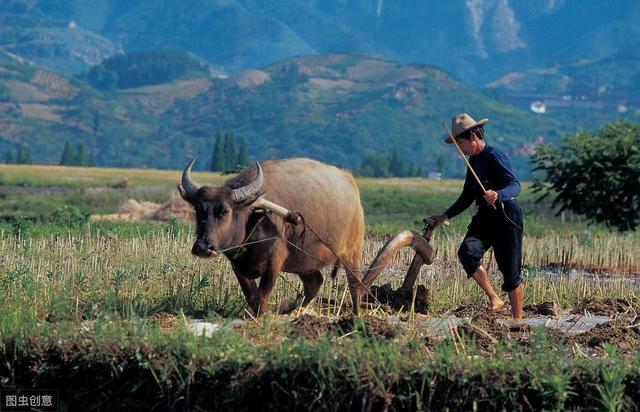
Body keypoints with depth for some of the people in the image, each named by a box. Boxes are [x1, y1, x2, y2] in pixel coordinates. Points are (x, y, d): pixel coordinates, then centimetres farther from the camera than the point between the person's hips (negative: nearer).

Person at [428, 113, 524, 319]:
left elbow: (515, 185, -25)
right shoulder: (473, 161, 15)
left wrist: (498, 195, -46)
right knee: (467, 252, -20)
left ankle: (518, 320, 6)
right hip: (485, 216, 7)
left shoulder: (495, 156, -12)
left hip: (507, 216, -7)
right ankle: (494, 299, -12)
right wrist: (445, 216, 18)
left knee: (511, 272, -4)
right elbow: (467, 197, 25)